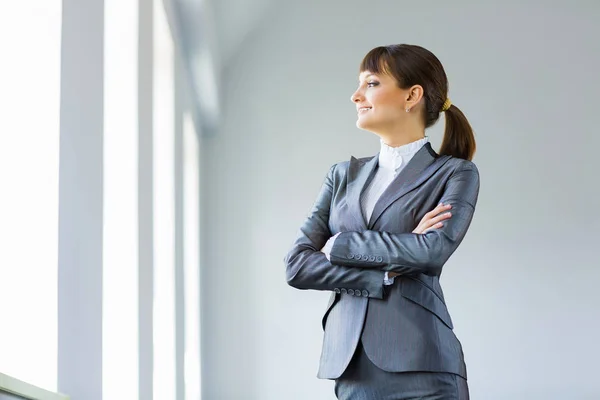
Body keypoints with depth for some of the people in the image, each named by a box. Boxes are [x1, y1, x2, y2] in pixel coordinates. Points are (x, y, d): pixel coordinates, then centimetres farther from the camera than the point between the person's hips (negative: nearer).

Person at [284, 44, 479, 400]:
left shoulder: (455, 173, 3)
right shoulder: (345, 175, 14)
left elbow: (433, 250, -15)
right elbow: (297, 265, 4)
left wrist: (339, 245, -6)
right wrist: (386, 276, -9)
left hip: (419, 369, -4)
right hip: (350, 368, 4)